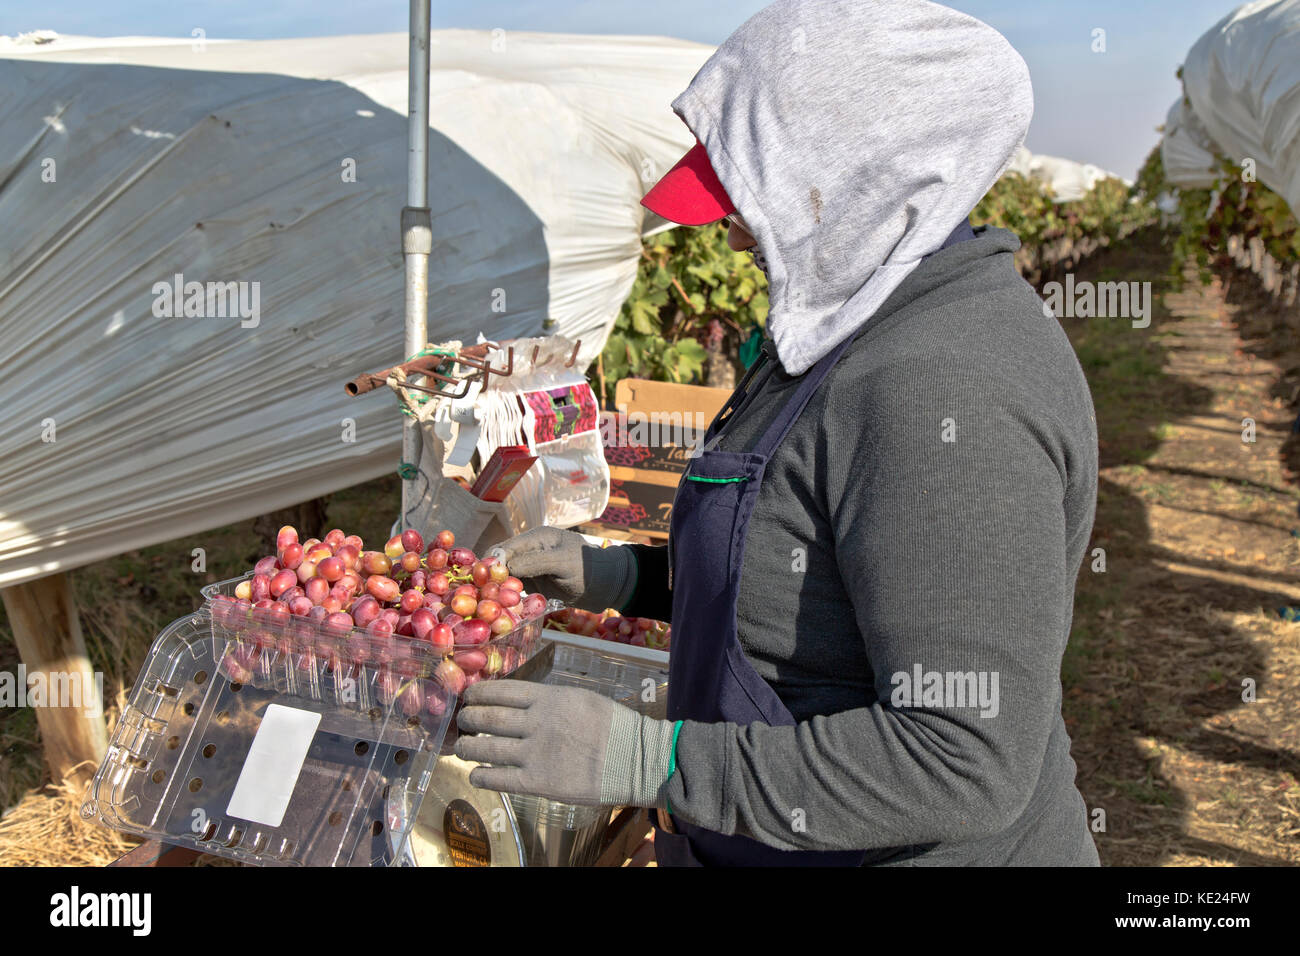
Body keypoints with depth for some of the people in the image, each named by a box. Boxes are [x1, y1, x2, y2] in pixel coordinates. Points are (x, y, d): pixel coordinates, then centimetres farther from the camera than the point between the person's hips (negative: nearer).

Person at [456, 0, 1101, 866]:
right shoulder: (882, 327, 4)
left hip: (909, 847, -9)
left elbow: (964, 764, -30)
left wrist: (644, 760, -29)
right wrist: (623, 577, 6)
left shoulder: (946, 401, -28)